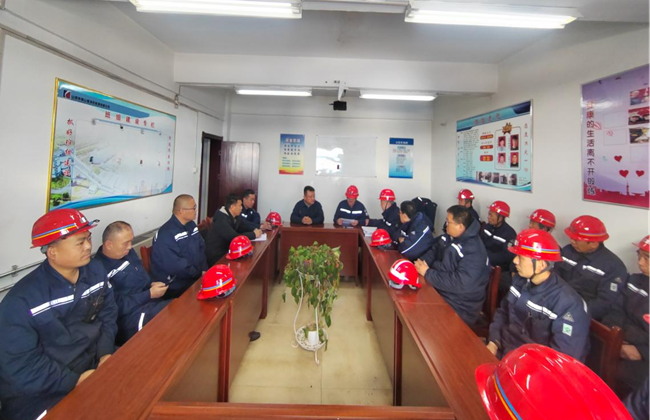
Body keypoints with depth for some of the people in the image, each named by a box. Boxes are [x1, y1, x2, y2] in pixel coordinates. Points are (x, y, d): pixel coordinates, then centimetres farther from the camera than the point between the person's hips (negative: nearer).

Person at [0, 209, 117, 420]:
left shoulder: (96, 271, -4)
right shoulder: (22, 301, -21)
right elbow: (19, 366, -18)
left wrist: (105, 352, -10)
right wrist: (75, 381, -21)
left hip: (93, 363, 5)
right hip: (41, 393, -5)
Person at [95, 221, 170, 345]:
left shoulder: (128, 252, 8)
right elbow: (118, 305, -17)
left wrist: (152, 284, 0)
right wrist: (150, 294, -16)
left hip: (151, 302, 8)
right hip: (128, 317, -8)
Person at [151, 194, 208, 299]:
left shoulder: (191, 225, 8)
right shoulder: (166, 234, -20)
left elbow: (201, 248, 12)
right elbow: (175, 267, -25)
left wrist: (204, 269, -4)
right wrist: (200, 273, -15)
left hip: (195, 276, 8)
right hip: (175, 286, -8)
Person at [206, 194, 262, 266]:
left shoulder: (236, 216, 1)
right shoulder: (221, 219, -26)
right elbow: (235, 238, -32)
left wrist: (255, 229, -8)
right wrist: (254, 234, -21)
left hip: (226, 250, 8)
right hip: (216, 255, -8)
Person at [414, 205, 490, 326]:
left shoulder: (473, 252, -25)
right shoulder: (450, 236, 2)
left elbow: (459, 284, -31)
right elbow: (434, 251, 12)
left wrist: (427, 273, -23)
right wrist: (422, 262, -10)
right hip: (440, 291, 8)